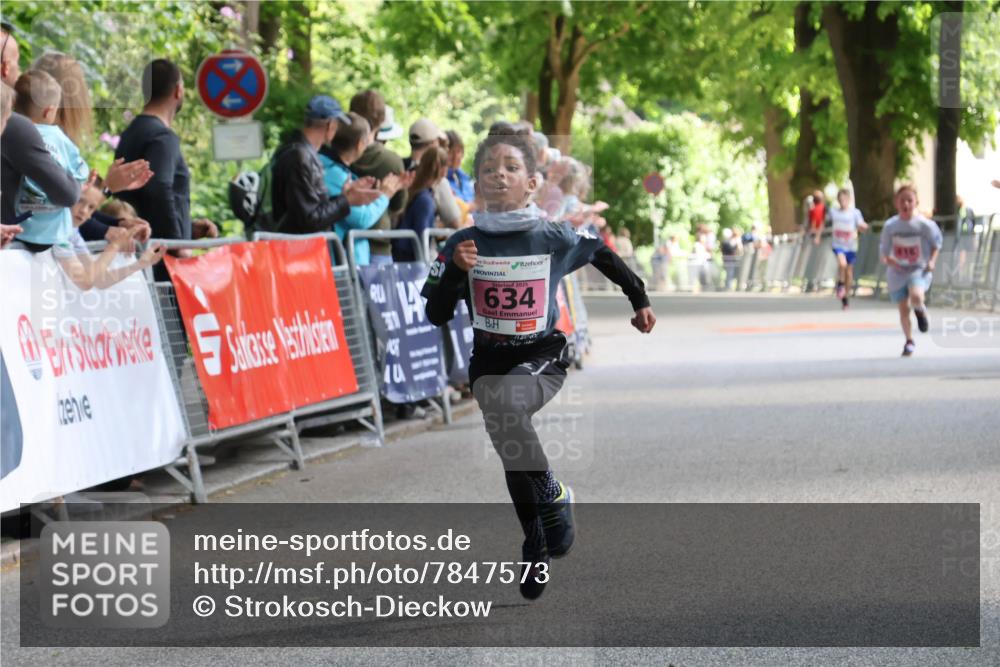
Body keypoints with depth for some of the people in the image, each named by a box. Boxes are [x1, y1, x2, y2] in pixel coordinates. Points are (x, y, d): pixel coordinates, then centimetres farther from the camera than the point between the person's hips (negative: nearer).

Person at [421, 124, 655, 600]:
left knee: (503, 400, -34)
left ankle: (553, 497, -15)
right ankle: (535, 548, 26)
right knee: (512, 454, 4)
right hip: (489, 359, 3)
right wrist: (455, 272, -21)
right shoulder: (463, 244, -7)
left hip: (542, 353, -3)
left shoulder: (554, 238, -9)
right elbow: (437, 315, -4)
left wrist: (639, 299, 22)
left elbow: (602, 255, 11)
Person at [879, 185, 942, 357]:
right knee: (903, 309, 8)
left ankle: (920, 310, 7)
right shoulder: (890, 225, -6)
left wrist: (932, 261, -8)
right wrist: (887, 259, -15)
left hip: (919, 270, -3)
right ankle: (909, 341, 29)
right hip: (898, 272, 3)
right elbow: (883, 247, 5)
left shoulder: (924, 224, -11)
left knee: (916, 296, -31)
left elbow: (936, 243, 4)